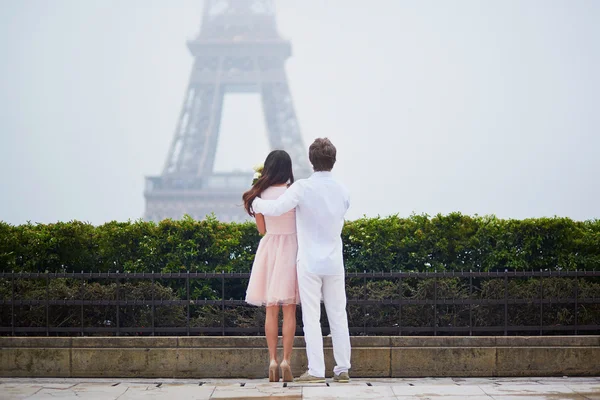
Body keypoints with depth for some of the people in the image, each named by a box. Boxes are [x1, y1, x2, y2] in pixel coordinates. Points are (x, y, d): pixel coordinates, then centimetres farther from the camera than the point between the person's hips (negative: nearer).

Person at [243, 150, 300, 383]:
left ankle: (272, 361, 3)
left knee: (271, 310, 8)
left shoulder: (259, 195, -1)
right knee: (289, 311, 2)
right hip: (291, 248, -2)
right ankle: (286, 361, -4)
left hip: (269, 249, 2)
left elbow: (262, 230, 7)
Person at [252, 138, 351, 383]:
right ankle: (342, 369, 12)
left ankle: (316, 370, -2)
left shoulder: (303, 188, -12)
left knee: (311, 318, 0)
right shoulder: (342, 191, 4)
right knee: (338, 316, 9)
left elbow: (275, 208, -22)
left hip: (310, 262, -4)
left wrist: (256, 203, 0)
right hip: (334, 262, 4)